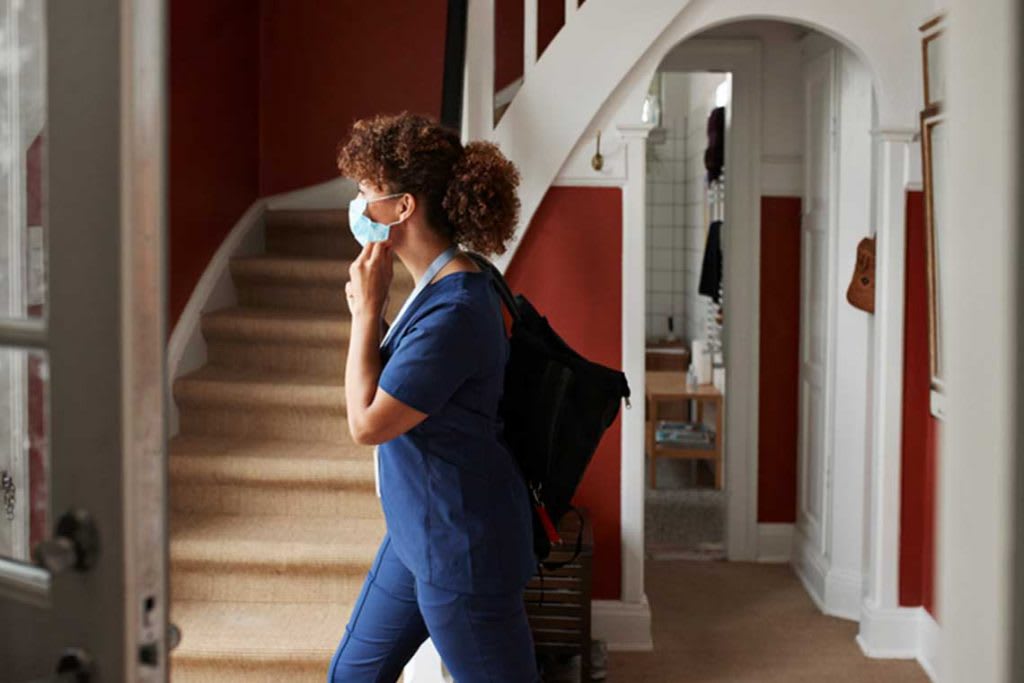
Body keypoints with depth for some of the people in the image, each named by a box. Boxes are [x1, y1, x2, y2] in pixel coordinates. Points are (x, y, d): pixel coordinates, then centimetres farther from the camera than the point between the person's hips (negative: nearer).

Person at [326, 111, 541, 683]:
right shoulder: (437, 283, 4)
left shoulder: (454, 309, -26)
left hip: (460, 549, -10)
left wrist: (367, 310, -15)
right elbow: (395, 384, 13)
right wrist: (368, 311, -2)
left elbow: (368, 423, -22)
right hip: (419, 533, 10)